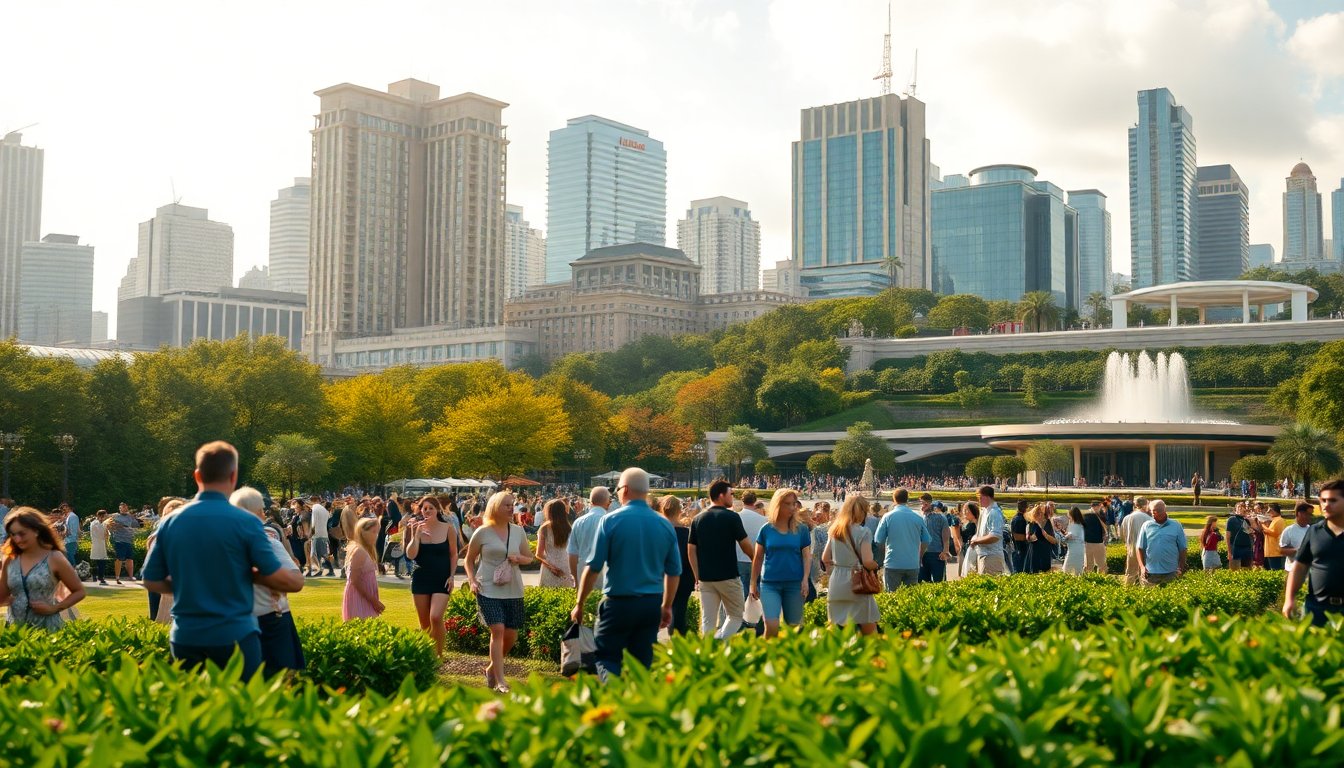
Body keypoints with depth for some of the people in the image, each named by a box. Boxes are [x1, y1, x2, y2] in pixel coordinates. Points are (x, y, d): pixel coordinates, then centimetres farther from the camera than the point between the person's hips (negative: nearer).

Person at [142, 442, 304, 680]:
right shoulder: (246, 522, -10)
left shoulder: (169, 523, 1)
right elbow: (290, 582, -10)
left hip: (185, 638, 4)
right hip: (234, 636, -4)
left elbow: (152, 582, 9)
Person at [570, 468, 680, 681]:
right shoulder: (665, 525, 3)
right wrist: (667, 607, 22)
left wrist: (579, 604, 1)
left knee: (606, 658, 6)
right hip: (652, 605, 4)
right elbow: (674, 573, 9)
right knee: (642, 664, 12)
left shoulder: (610, 521, -8)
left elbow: (592, 568, -9)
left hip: (618, 602, -4)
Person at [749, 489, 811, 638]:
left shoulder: (801, 529, 4)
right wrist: (753, 583, 7)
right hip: (769, 583, -1)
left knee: (794, 626, 6)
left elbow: (806, 556, 5)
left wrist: (805, 580, -6)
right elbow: (758, 558, 8)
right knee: (771, 626, -13)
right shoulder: (766, 529, 3)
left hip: (794, 583, 1)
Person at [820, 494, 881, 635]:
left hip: (837, 583, 5)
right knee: (869, 634, 3)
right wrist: (875, 566, 4)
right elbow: (867, 562, -16)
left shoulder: (834, 530, 9)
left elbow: (825, 559, 11)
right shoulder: (863, 532, -9)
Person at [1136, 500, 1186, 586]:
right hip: (1150, 572, 1)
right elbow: (1141, 549, 6)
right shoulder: (1146, 526, 6)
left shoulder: (1176, 526, 4)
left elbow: (1182, 549, 6)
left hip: (1171, 572, 0)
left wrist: (1181, 569, 2)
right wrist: (1142, 566, -5)